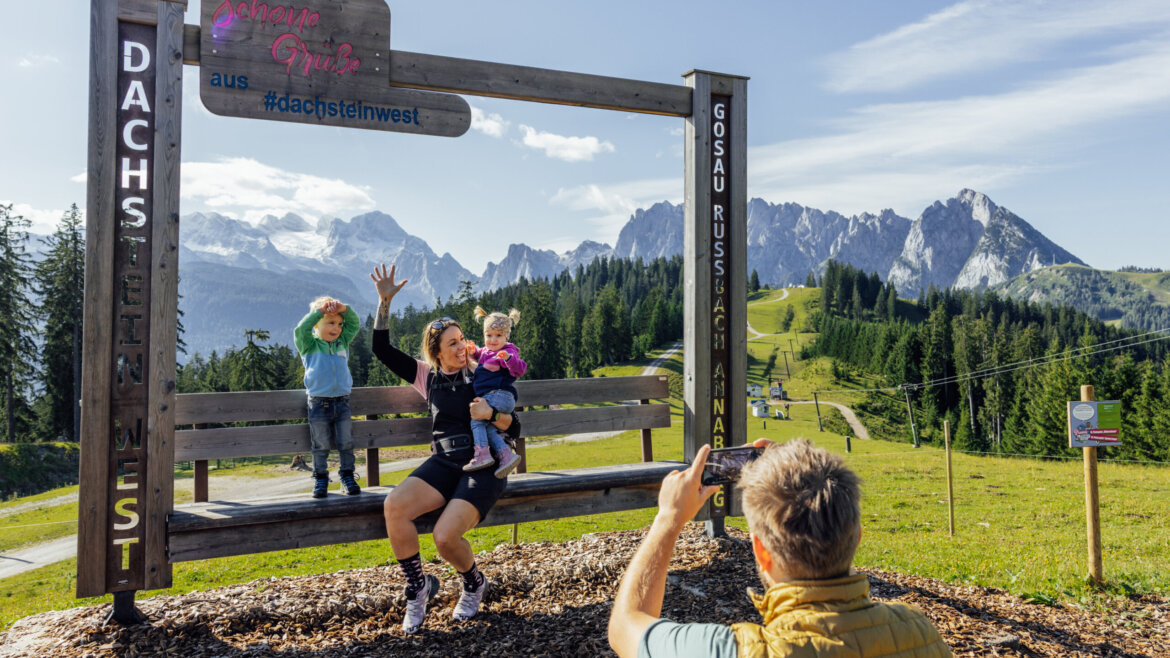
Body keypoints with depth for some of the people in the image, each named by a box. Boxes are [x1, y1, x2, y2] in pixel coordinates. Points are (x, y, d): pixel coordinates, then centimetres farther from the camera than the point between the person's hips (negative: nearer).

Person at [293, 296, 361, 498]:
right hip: (319, 403, -3)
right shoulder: (310, 345, 0)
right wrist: (320, 310, -16)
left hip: (342, 401, 3)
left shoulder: (343, 342, 11)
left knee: (346, 444, 7)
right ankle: (320, 479, 15)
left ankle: (347, 476, 18)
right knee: (320, 446, 4)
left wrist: (344, 309, -11)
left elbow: (354, 324, 7)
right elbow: (300, 330, -16)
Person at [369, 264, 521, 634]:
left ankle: (474, 585, 10)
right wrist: (384, 302, -2)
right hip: (444, 462, 3)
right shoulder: (428, 377, 12)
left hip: (483, 465, -3)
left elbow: (514, 429, 3)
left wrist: (491, 414, -18)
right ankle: (418, 589, -4)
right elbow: (383, 351, 7)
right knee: (394, 506, -27)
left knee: (445, 536, -26)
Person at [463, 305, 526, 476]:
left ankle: (482, 454, -22)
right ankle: (507, 455, -9)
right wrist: (474, 350, 21)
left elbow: (519, 370, -21)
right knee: (487, 427, -2)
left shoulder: (508, 352, -6)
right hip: (490, 397, 9)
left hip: (500, 396, -9)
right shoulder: (486, 351, 21)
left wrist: (508, 358, -40)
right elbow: (479, 357, 44)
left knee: (477, 420, -16)